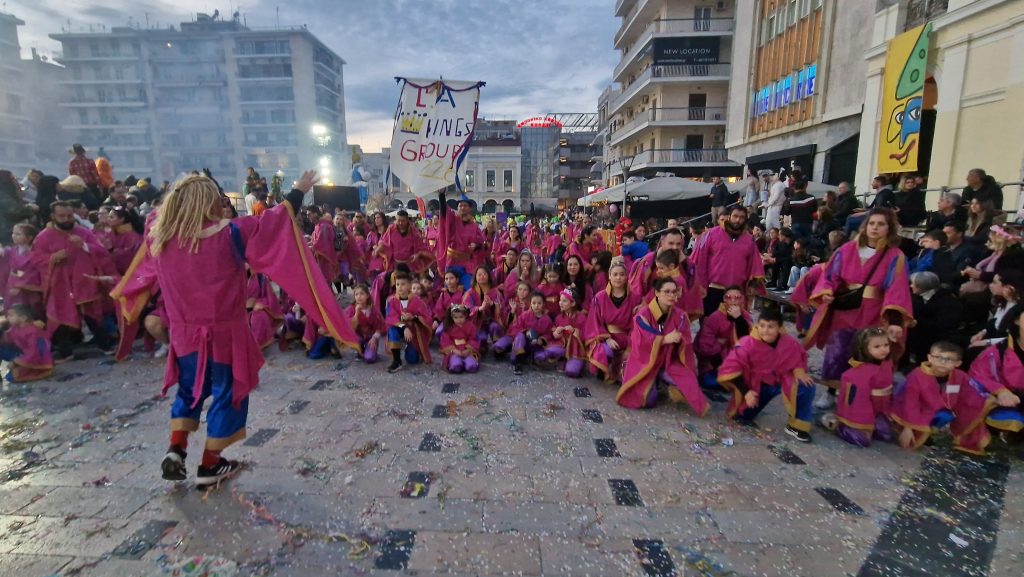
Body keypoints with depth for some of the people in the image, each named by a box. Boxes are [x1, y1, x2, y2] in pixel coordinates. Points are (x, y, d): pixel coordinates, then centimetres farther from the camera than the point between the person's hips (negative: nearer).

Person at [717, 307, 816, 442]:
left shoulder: (790, 343, -17)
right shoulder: (748, 344, -29)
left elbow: (800, 358, 8)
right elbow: (730, 368, -26)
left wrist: (799, 370, -15)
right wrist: (746, 392, -26)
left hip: (781, 382, 2)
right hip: (757, 385, -2)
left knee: (807, 387, -25)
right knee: (744, 418, -2)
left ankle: (796, 426, -6)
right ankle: (758, 401, 34)